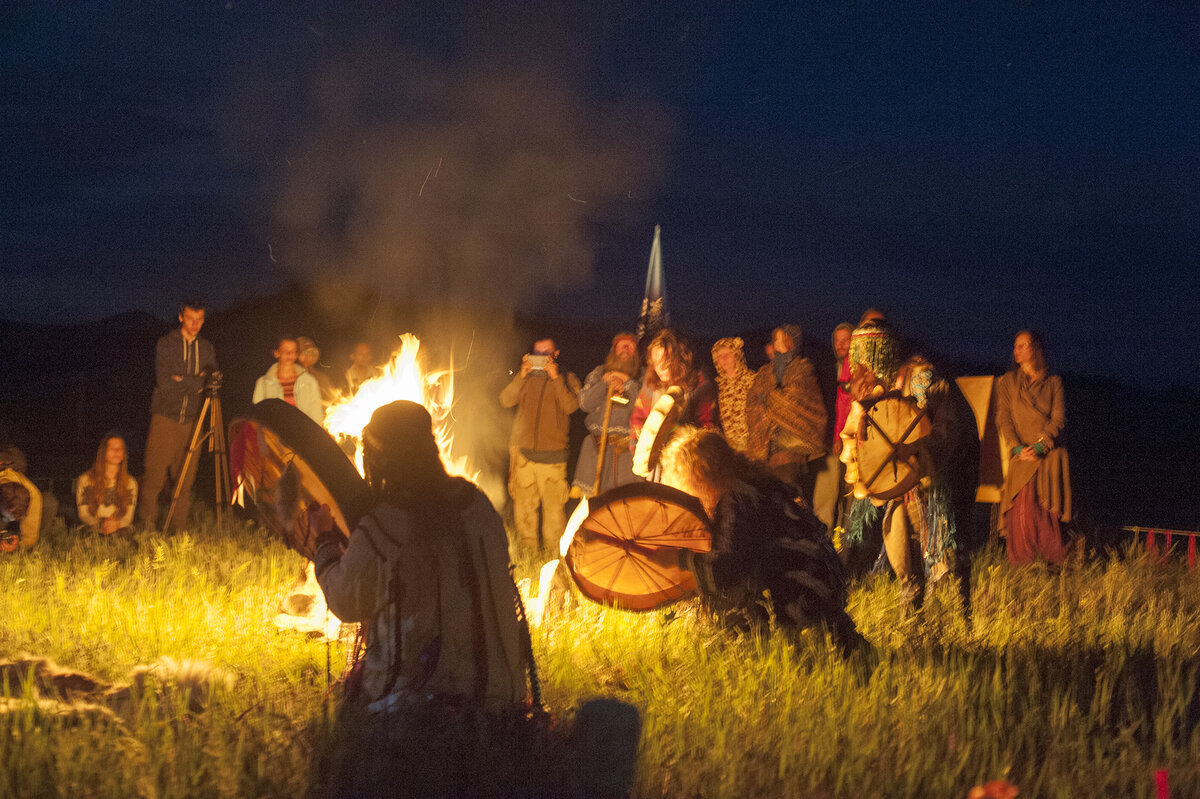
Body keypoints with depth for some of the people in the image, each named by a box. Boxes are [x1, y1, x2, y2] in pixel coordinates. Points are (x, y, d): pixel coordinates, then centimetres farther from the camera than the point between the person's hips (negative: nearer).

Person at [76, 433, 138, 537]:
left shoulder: (130, 482, 14)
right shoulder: (85, 480, 7)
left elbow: (128, 516, 7)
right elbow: (83, 514, 3)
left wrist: (116, 524, -18)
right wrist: (100, 525, -19)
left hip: (119, 529, 1)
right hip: (92, 530, -1)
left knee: (127, 531, -35)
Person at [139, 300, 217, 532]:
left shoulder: (207, 349, 14)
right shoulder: (166, 344, 1)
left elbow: (211, 382, 5)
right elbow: (163, 381, -10)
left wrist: (182, 380, -8)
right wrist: (197, 383, -9)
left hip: (192, 420, 3)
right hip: (165, 417, -3)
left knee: (185, 478, 0)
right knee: (155, 475, -7)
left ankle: (180, 528, 5)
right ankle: (148, 525, 2)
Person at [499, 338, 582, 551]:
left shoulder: (567, 379, 11)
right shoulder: (524, 378, 17)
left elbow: (571, 406, -7)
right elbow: (506, 400, 2)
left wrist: (556, 378, -11)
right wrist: (522, 375, -7)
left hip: (552, 454, -2)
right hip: (522, 452, 2)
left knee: (553, 505, -6)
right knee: (523, 504, 1)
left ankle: (554, 549, 2)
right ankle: (528, 548, 10)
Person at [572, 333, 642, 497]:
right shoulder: (598, 373, 17)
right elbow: (585, 403, 6)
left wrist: (627, 383, -6)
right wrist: (605, 383, -4)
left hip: (627, 447, -2)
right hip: (597, 445, 2)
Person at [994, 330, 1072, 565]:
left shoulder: (1053, 382, 11)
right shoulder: (1008, 382, 14)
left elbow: (1059, 418, 2)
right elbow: (1003, 419, 6)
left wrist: (1040, 446, -12)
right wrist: (1017, 447, -10)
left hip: (1049, 456, 0)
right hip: (1021, 457, 1)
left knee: (1049, 511, -7)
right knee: (1022, 509, -11)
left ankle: (1054, 562, -1)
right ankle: (1022, 567, -8)